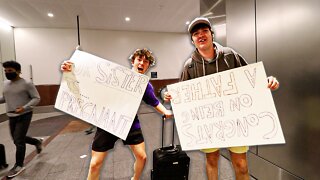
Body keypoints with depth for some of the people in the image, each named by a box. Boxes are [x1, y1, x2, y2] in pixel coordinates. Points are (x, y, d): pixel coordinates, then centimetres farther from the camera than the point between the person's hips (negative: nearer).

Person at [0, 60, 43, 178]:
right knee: (18, 139, 17)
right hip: (11, 116, 7)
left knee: (18, 140, -4)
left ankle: (19, 165, 15)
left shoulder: (27, 84, -12)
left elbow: (36, 98, -12)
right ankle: (37, 142, 43)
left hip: (24, 116, -7)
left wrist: (24, 108, -25)